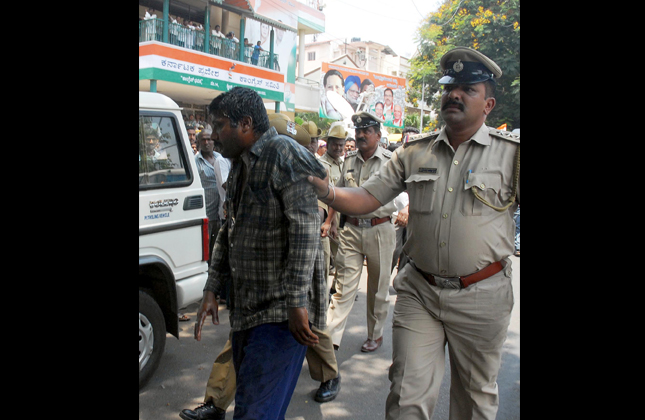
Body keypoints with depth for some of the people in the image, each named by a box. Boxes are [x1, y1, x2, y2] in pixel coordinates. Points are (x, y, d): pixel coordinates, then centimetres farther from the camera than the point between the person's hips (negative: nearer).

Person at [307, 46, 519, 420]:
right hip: (419, 291, 2)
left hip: (481, 295, -1)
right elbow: (366, 199, 0)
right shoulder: (414, 152, 3)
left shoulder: (510, 153, -5)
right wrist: (326, 191, -17)